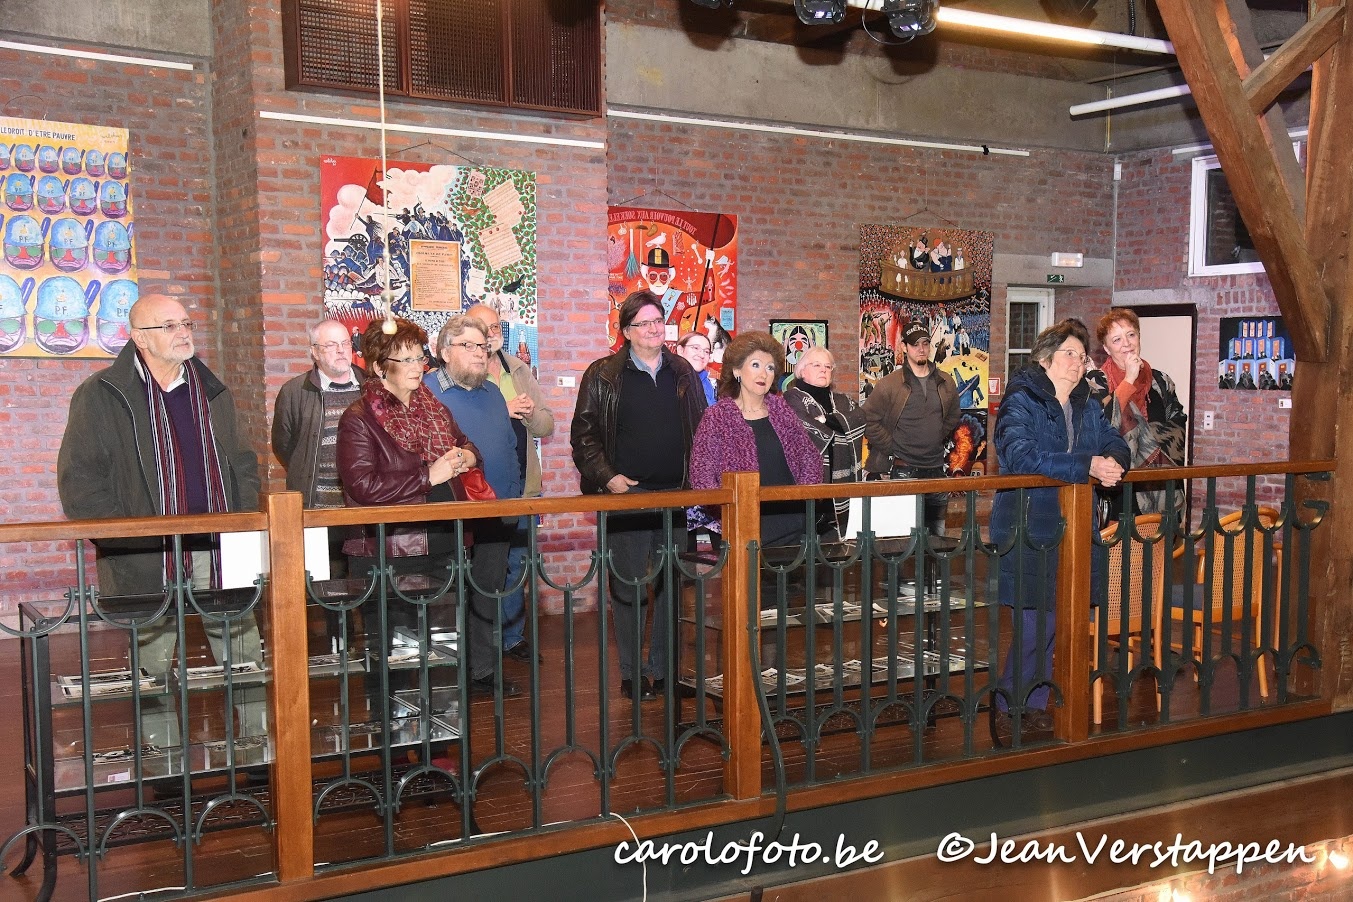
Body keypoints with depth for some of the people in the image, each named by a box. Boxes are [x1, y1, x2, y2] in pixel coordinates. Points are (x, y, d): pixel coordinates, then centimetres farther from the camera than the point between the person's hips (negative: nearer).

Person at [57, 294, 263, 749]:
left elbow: (243, 465, 19)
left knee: (247, 660, 6)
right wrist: (124, 540, -12)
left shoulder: (213, 391, 13)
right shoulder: (101, 395, -3)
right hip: (146, 560, -4)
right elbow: (78, 481, -6)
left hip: (218, 549, 4)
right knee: (152, 670, 4)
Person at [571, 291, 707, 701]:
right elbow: (584, 433, 0)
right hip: (626, 494, -3)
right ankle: (631, 672, 12)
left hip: (677, 494, 3)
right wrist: (606, 476, -11)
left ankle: (665, 669, 17)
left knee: (673, 583, 6)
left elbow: (702, 430, 15)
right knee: (628, 585, 1)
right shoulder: (603, 375, 1)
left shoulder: (683, 373, 12)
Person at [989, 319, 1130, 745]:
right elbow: (1022, 457, -24)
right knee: (1035, 625, -6)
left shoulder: (1088, 406, 15)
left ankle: (1035, 705, 24)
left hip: (1073, 530, 7)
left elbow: (1114, 442, 11)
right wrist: (1088, 466, -28)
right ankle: (1004, 708, 10)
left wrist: (1113, 461, -15)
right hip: (1028, 531, -7)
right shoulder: (1020, 402, -9)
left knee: (1053, 623, 11)